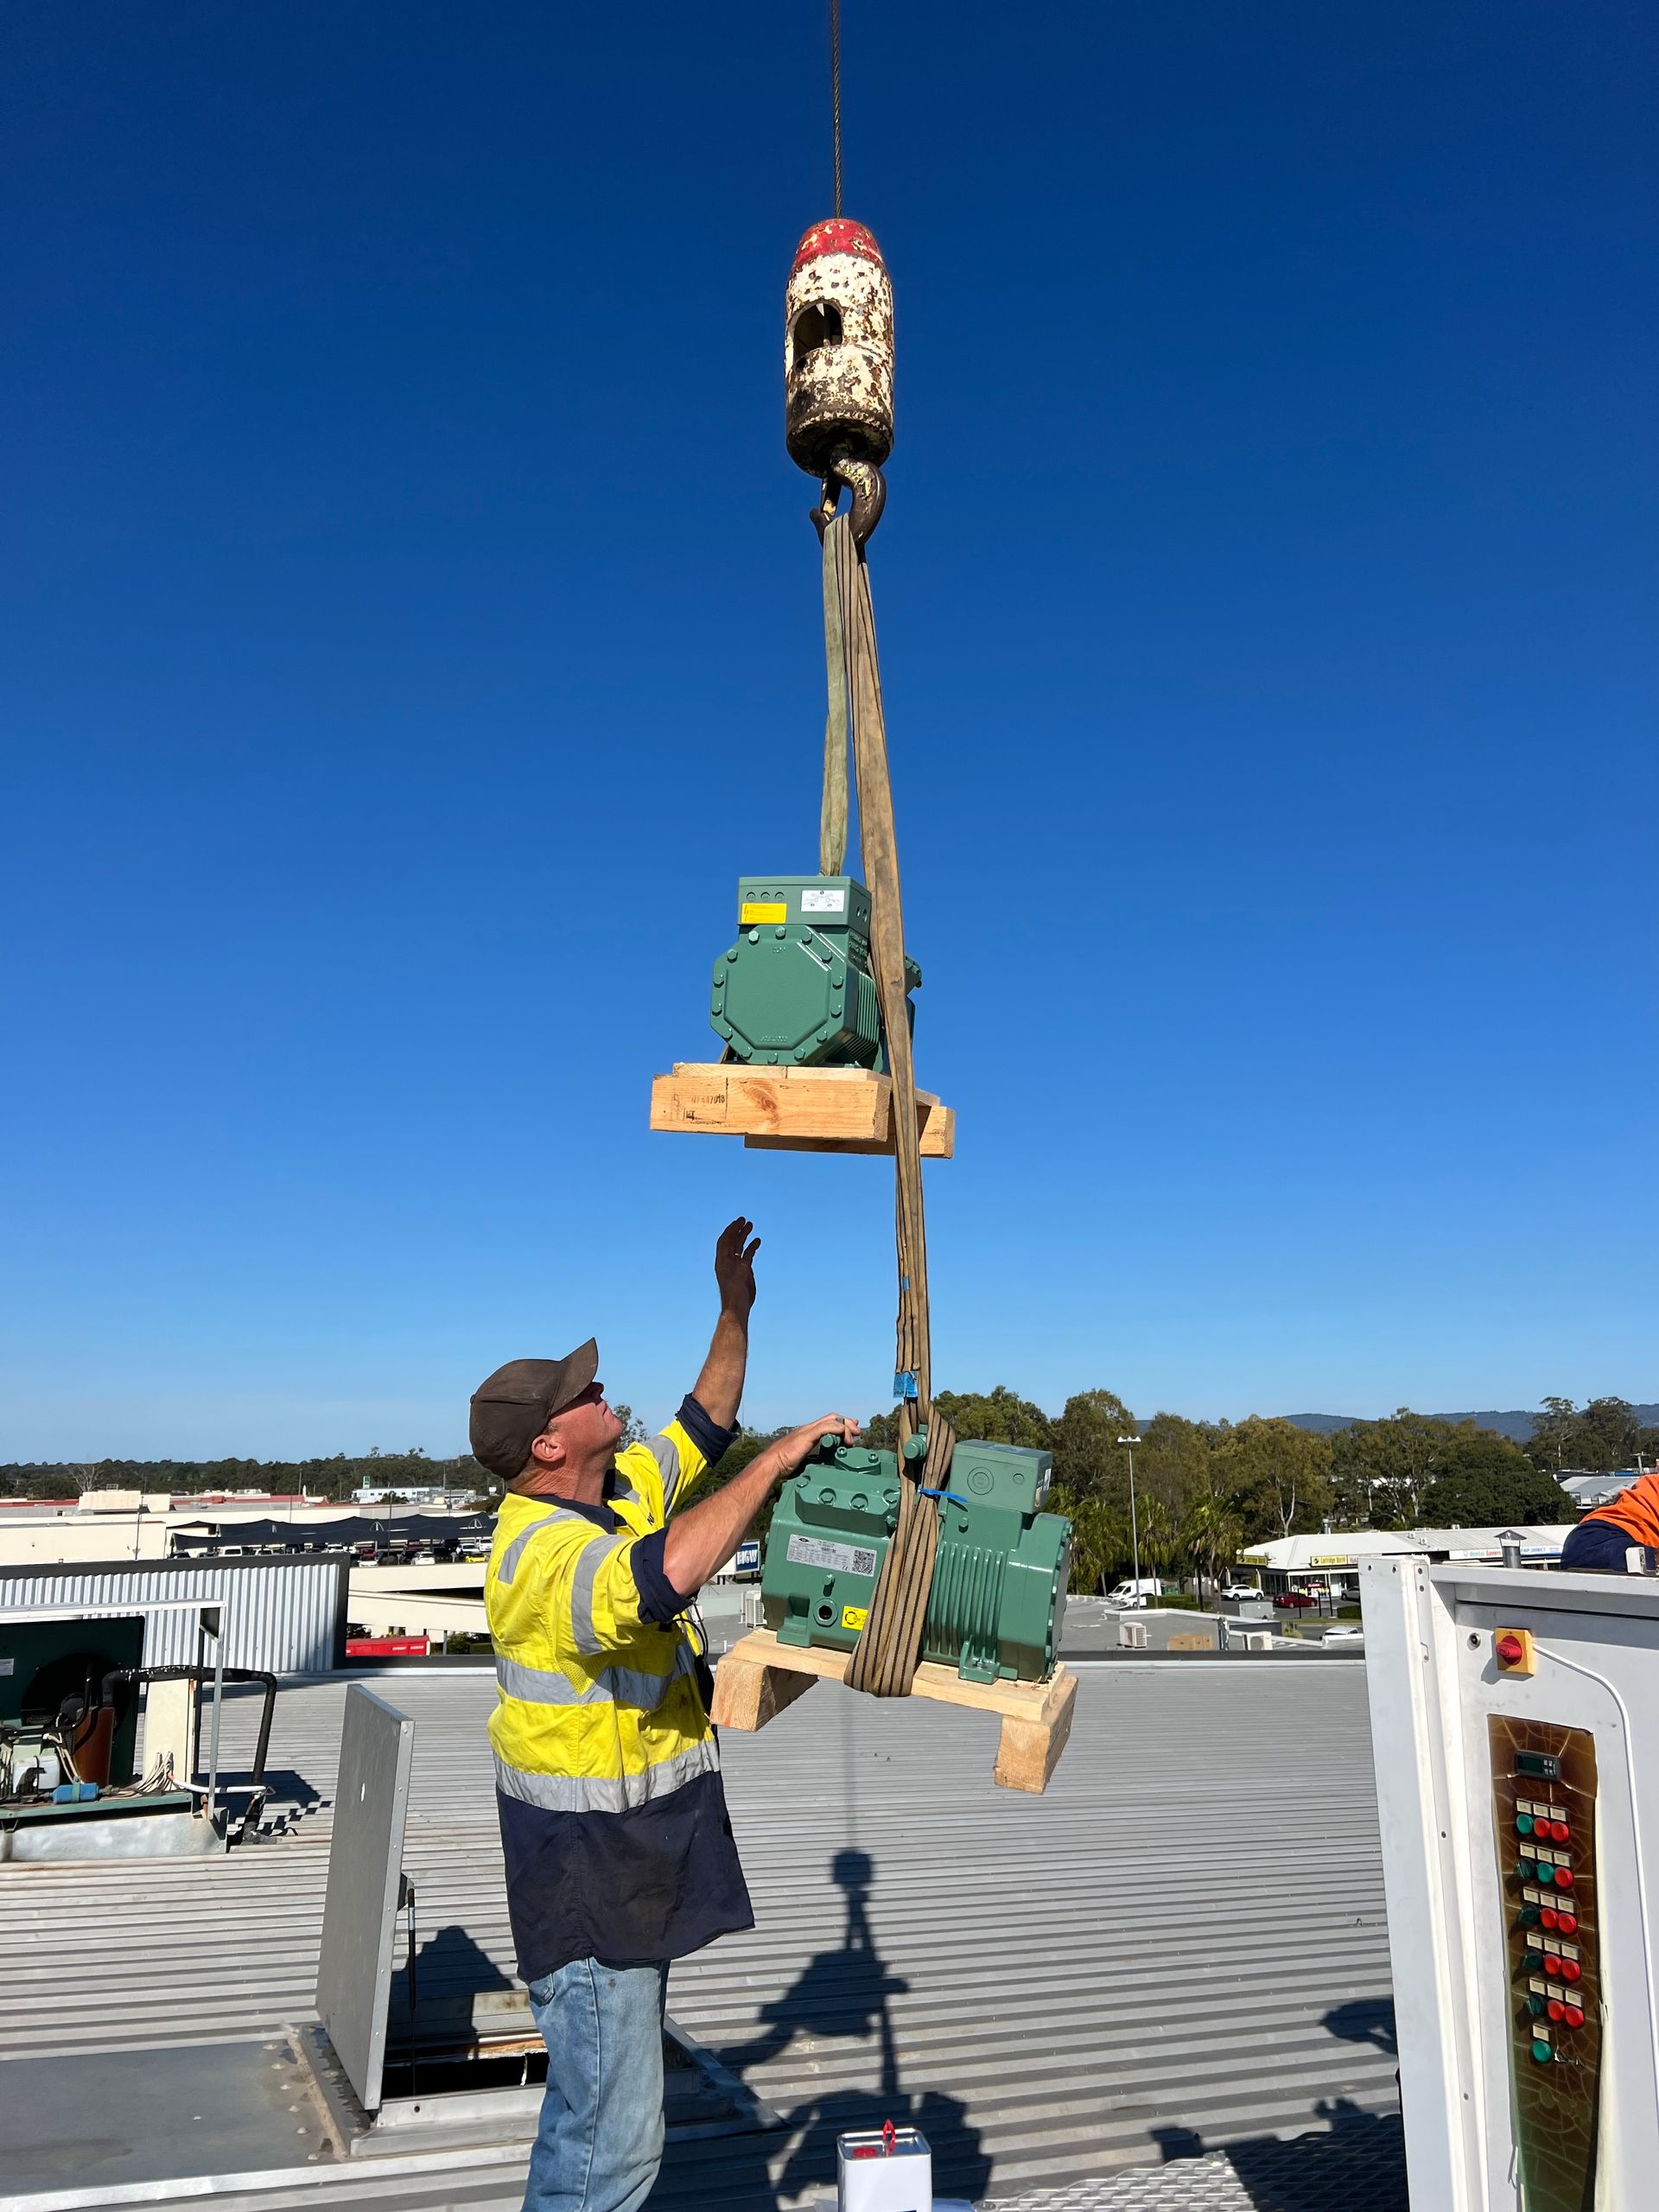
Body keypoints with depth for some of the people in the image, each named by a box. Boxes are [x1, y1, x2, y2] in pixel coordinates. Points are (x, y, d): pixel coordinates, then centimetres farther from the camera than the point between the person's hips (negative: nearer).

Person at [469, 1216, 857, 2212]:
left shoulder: (620, 1489, 1)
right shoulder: (544, 1553, -29)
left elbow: (704, 1427, 15)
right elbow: (668, 1572, -48)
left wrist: (737, 1313, 7)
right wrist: (775, 1463, -39)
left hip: (639, 1848, 10)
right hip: (588, 1867, -10)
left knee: (597, 2096, 25)